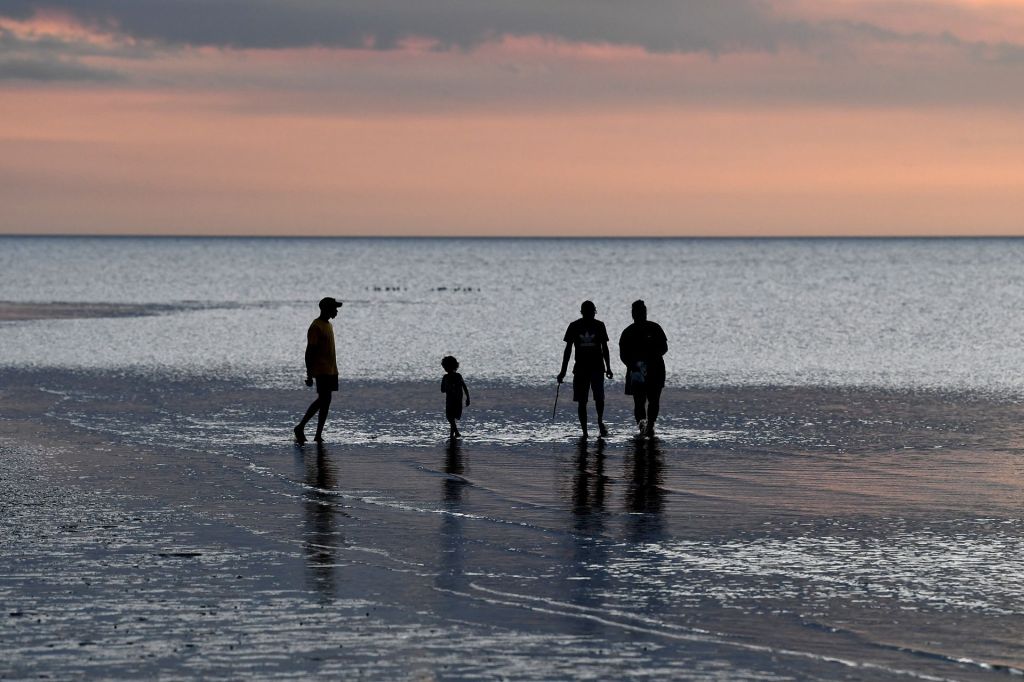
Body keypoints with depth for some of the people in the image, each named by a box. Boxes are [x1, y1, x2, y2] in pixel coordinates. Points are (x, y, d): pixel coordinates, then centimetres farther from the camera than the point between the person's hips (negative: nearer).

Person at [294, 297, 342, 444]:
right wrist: (309, 375, -18)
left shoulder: (328, 325, 16)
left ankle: (319, 434, 5)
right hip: (321, 371, -9)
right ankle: (300, 428, -5)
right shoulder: (315, 327, -12)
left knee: (325, 401, 5)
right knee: (323, 400, -13)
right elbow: (309, 352, -15)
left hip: (331, 371, 9)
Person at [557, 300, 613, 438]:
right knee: (581, 401, -1)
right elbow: (568, 349, 6)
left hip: (597, 368, 0)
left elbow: (604, 348, 11)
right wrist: (563, 371, 3)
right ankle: (584, 431, 5)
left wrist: (608, 368, 8)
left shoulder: (599, 326, 4)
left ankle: (600, 421, 11)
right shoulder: (574, 327, 2)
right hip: (580, 368, 0)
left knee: (599, 396, -14)